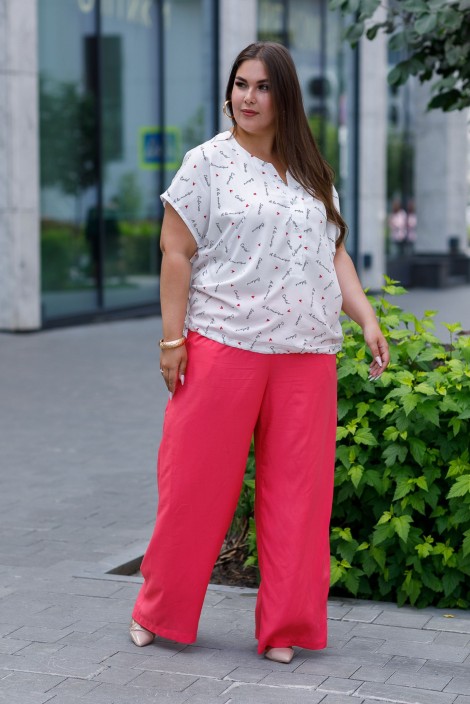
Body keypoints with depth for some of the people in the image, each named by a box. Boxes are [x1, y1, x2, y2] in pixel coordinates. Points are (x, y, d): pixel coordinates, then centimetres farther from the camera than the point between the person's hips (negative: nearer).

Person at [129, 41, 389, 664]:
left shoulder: (313, 174, 16)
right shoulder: (208, 163, 2)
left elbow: (333, 254, 18)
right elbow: (176, 252, -2)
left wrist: (368, 319, 6)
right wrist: (172, 338, -9)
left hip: (306, 356, 4)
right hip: (221, 348, -4)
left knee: (297, 489, 4)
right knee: (198, 481, 1)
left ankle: (285, 627, 13)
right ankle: (158, 611, 19)